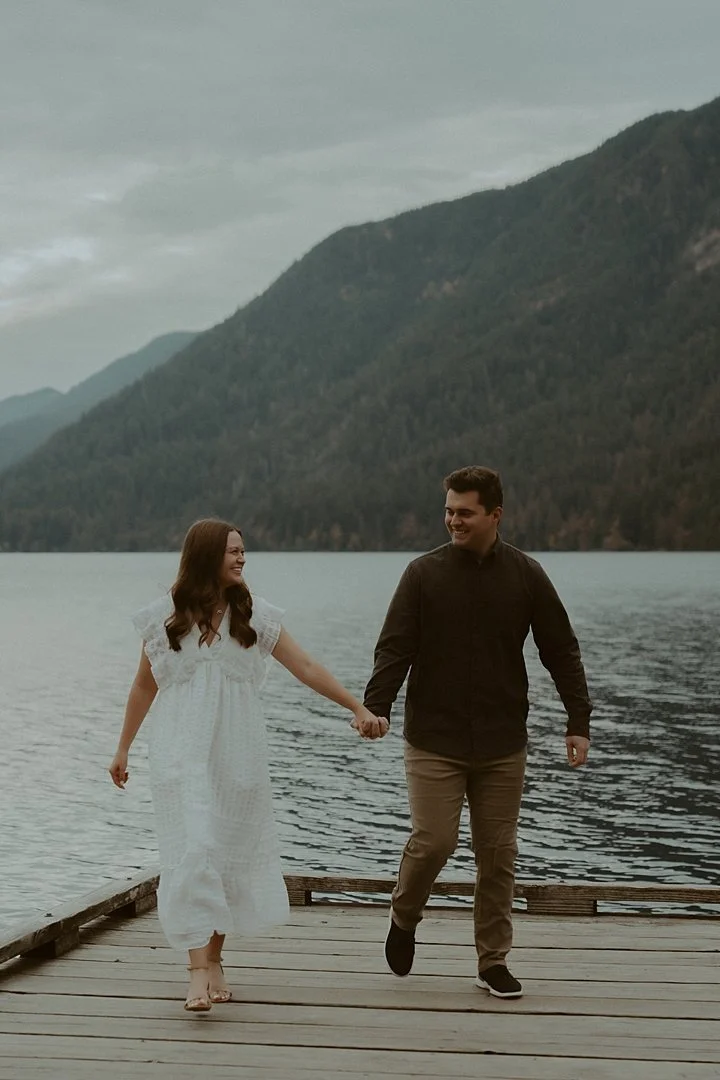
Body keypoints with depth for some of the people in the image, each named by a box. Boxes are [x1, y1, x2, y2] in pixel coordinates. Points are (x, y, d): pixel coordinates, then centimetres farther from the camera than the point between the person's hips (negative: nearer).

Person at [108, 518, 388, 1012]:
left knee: (233, 854, 5)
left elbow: (307, 667, 2)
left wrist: (358, 707, -6)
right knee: (194, 852, -12)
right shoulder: (166, 616, 2)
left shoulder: (253, 615, 4)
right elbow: (144, 686, 12)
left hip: (238, 754, 2)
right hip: (183, 753, -2)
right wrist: (123, 748, 17)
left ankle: (214, 961, 20)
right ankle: (198, 972, -14)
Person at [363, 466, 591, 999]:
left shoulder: (526, 575, 3)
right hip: (434, 740, -2)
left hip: (502, 744, 2)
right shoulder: (424, 573, -1)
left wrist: (579, 722, 0)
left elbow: (561, 651, 6)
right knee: (433, 841, -7)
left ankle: (494, 960, 18)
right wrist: (375, 708, -18)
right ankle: (404, 918, 23)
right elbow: (394, 648, -4)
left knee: (498, 853, 5)